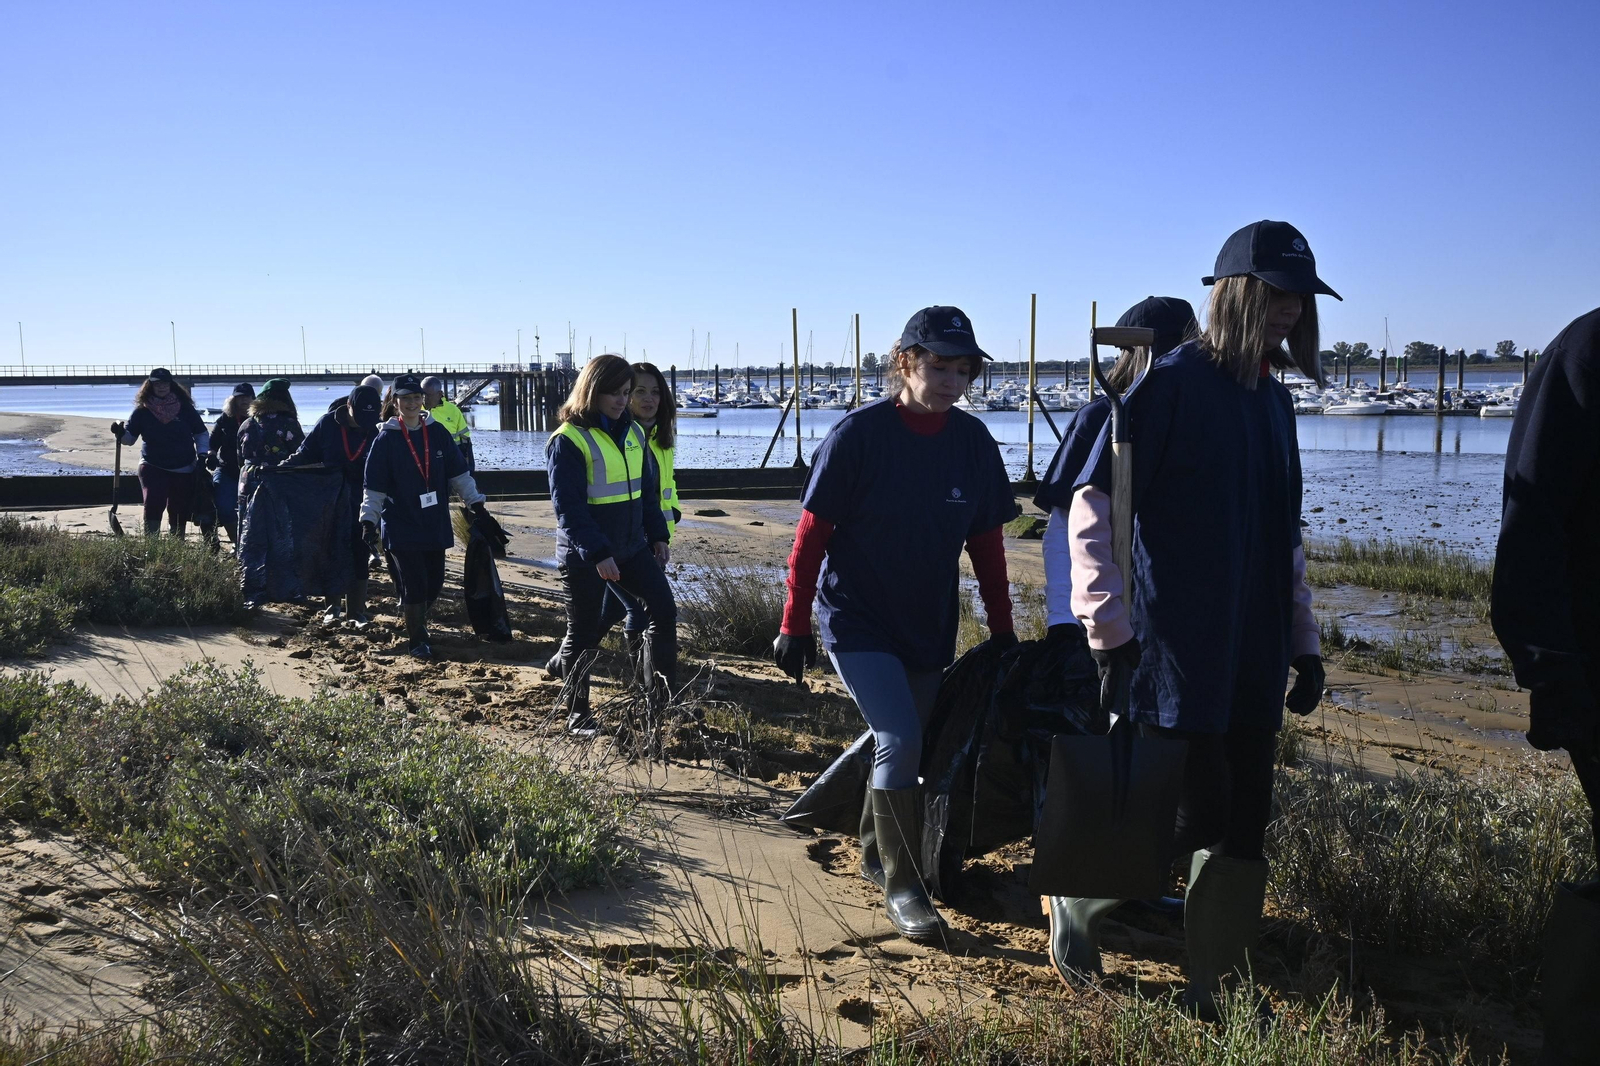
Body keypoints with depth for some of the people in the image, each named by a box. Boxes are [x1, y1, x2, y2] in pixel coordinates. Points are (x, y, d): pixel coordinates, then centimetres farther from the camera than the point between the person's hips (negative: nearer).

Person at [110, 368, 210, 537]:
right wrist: (120, 433, -19)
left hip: (184, 470, 1)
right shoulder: (142, 410, -1)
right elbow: (130, 437, 2)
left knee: (179, 511, 9)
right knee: (153, 504, -18)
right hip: (153, 467, -1)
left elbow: (201, 433, 8)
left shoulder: (184, 408, 0)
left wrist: (202, 454, -2)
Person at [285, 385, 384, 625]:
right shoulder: (327, 424, -7)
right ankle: (333, 606, 21)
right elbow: (304, 455, 0)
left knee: (358, 556, 4)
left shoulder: (375, 431, -6)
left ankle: (357, 610, 12)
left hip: (359, 503, 0)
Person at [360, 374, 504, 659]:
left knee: (434, 584, 10)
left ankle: (415, 620, 37)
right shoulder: (386, 440, -5)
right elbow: (374, 487, -4)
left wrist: (477, 507, 1)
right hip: (402, 526, -3)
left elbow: (459, 473, 5)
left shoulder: (438, 433, 2)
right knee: (415, 586, -4)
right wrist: (368, 522, -11)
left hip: (436, 525, 3)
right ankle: (417, 641, 12)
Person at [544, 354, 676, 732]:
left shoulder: (632, 432, 7)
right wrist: (597, 553, -24)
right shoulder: (568, 440, -15)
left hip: (631, 546, 6)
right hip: (583, 555, -6)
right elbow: (567, 506, -19)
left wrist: (657, 534, 9)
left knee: (664, 608, -2)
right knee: (584, 632, 5)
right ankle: (577, 714, 21)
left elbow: (648, 488, 16)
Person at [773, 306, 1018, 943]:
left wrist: (1002, 632, 7)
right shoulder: (859, 434, -15)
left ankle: (876, 854, 36)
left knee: (909, 744, 13)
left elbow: (987, 543, 5)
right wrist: (795, 625, -11)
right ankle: (902, 887, -2)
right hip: (857, 621, -5)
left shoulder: (973, 442, -2)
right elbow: (812, 533, -11)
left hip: (931, 627, 5)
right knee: (900, 740, -16)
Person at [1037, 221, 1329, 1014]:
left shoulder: (1272, 399, 13)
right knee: (1191, 819, -4)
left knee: (1242, 824, 9)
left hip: (1255, 658, 7)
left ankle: (1216, 990, 24)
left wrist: (1304, 641, 17)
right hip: (1178, 652, -7)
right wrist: (1109, 629, -19)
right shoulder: (1171, 384, -10)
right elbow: (1091, 505, -15)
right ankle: (1076, 902, 22)